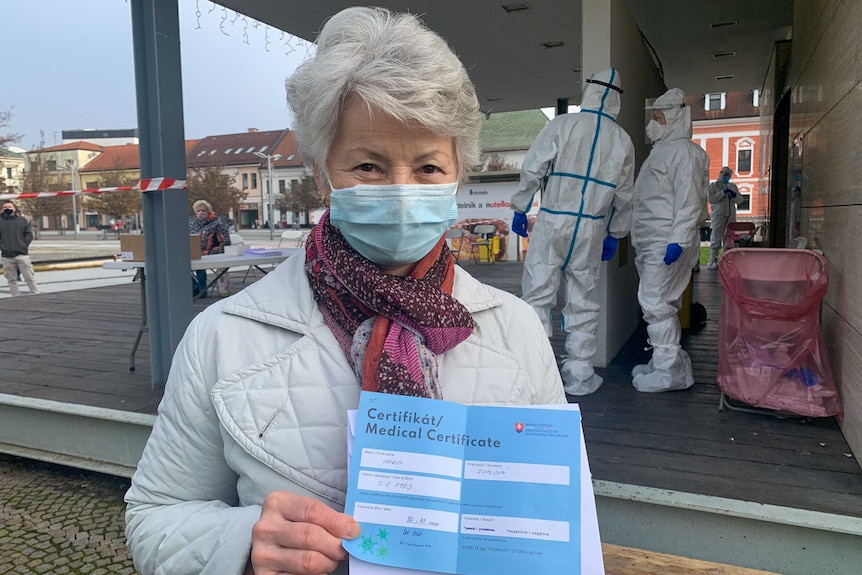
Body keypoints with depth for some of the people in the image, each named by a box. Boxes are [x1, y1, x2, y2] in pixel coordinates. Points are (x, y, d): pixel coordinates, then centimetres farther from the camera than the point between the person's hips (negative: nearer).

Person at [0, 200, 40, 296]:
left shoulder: (22, 220, 7)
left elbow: (29, 234, 7)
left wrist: (24, 245, -5)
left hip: (22, 254, -1)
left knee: (29, 277, -1)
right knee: (11, 280, 7)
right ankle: (16, 298, 13)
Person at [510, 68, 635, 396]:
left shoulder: (563, 124, -2)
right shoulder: (623, 140, 7)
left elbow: (532, 169, -7)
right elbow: (623, 195, 11)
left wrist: (520, 209, 2)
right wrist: (615, 235, 19)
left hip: (552, 222, -3)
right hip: (591, 229, 3)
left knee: (538, 295, 2)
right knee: (583, 301, 10)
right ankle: (579, 374, 17)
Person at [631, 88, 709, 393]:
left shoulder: (683, 150, -7)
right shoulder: (661, 151, 24)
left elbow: (689, 201, -17)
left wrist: (679, 240, -25)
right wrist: (638, 242, 23)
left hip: (667, 245, -10)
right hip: (649, 244, 10)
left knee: (656, 304, -11)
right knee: (660, 305, 13)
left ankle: (669, 372, -6)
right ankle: (665, 361, 22)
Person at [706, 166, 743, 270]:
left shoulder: (733, 186, 19)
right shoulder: (713, 185, 6)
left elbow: (740, 201, 13)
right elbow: (711, 199, -8)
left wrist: (734, 195, -7)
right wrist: (723, 193, -16)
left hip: (730, 217, 5)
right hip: (718, 217, -5)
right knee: (716, 240, -6)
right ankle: (712, 262, -5)